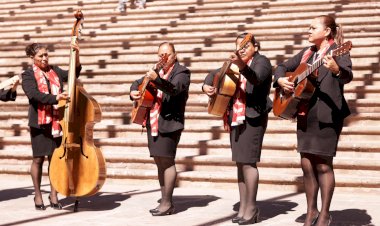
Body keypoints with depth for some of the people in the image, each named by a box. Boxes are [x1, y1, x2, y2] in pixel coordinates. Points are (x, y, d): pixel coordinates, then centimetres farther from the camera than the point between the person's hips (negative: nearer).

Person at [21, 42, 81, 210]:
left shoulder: (55, 71, 14)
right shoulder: (28, 75, -1)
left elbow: (73, 74, 4)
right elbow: (33, 94, -17)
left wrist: (76, 57, -11)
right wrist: (55, 98, -29)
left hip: (57, 121, 4)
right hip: (39, 122, -3)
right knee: (38, 159, 4)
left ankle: (54, 195, 14)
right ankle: (38, 196, 15)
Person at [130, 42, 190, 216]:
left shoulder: (182, 72, -5)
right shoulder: (157, 71, 17)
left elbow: (174, 88, -24)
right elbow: (138, 82, 29)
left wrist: (156, 79, -40)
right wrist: (134, 91, 6)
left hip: (169, 123, -8)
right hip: (153, 123, 8)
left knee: (166, 160, -9)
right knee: (159, 162, 9)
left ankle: (167, 203, -6)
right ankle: (166, 202, 14)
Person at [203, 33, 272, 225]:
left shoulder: (261, 61, -6)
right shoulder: (234, 64, 15)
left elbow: (257, 79, -27)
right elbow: (214, 73, 24)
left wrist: (242, 66, -46)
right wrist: (206, 86, 2)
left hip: (253, 117, -8)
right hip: (236, 118, 8)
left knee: (248, 161, -11)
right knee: (240, 162, 9)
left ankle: (251, 208, -4)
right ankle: (243, 207, 14)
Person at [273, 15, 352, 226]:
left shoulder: (337, 51, -6)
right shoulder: (307, 52, 15)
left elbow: (348, 75, -24)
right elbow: (283, 66, 23)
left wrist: (337, 70, -46)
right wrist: (281, 79, 1)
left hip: (327, 114, -7)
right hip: (305, 114, 7)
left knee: (323, 164, -2)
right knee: (307, 164, 8)